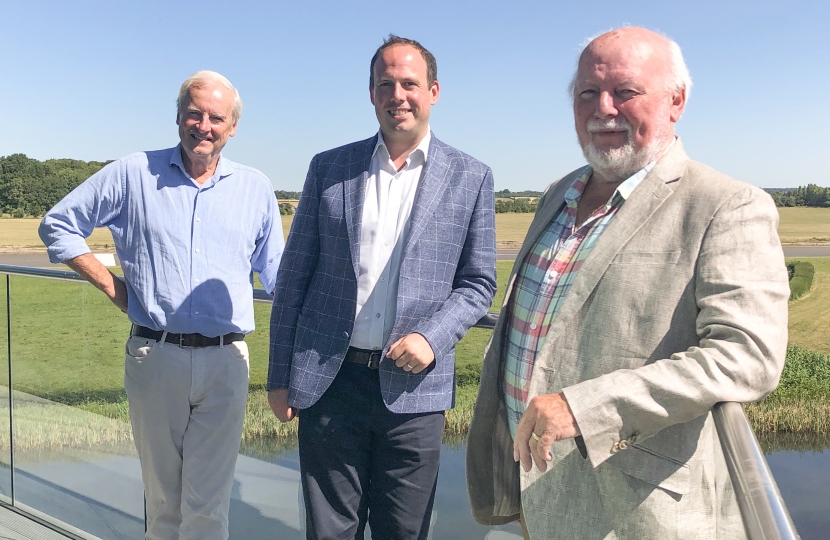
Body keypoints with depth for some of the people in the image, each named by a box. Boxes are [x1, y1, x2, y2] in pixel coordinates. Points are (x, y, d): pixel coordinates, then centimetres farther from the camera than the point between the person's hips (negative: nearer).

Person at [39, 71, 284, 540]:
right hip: (154, 356, 0)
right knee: (162, 499, 15)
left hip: (226, 361, 0)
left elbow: (278, 276, 12)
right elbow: (59, 225, 10)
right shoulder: (134, 175, 3)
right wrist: (110, 284, 1)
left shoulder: (256, 189, 8)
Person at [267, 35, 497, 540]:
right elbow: (294, 276, 6)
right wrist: (280, 375, 5)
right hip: (329, 382, 1)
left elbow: (479, 282, 5)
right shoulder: (328, 169, 4)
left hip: (413, 386, 0)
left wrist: (432, 336, -13)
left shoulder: (471, 178, 2)